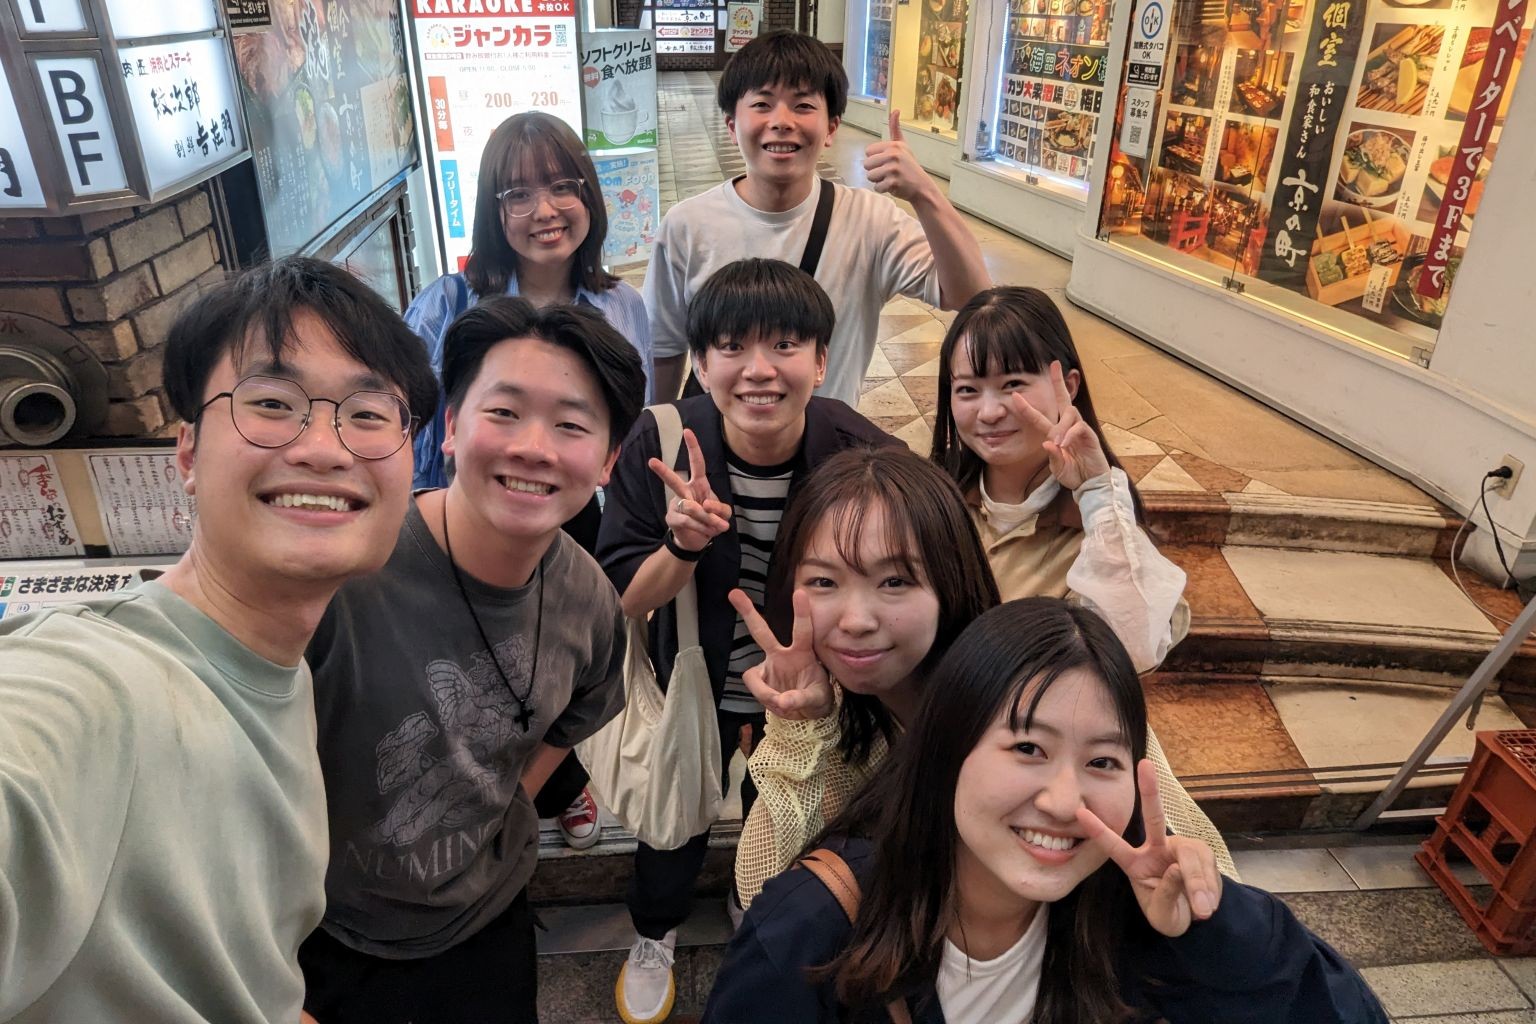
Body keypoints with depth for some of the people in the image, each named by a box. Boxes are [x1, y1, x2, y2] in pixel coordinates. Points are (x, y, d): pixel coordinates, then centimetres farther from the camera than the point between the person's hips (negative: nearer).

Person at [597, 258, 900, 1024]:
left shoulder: (863, 454, -26)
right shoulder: (661, 446, -25)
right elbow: (622, 601, -21)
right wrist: (683, 546, -39)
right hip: (694, 678, 0)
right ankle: (654, 934, 54)